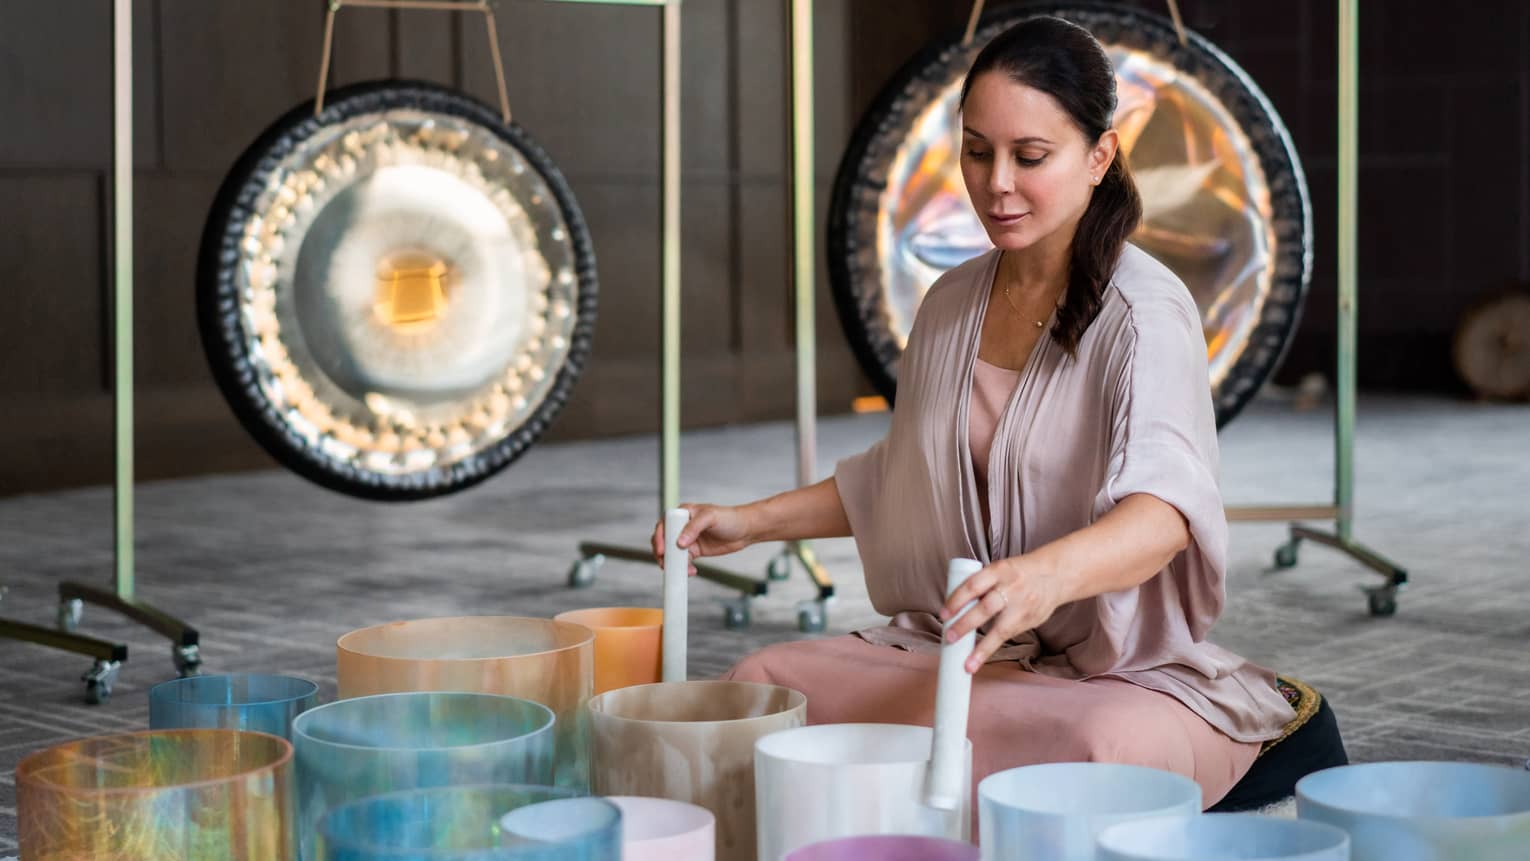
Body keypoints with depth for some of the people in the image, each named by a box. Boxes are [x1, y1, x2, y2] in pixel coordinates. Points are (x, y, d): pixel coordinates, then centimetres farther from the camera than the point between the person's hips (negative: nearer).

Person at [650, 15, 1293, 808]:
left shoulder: (1144, 312, -14)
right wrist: (756, 520, 14)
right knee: (758, 684, -16)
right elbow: (896, 482, 26)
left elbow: (1167, 506, -33)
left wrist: (1049, 573, -53)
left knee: (1103, 745, -40)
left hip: (1124, 674, -6)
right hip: (959, 654, 6)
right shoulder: (952, 303, 11)